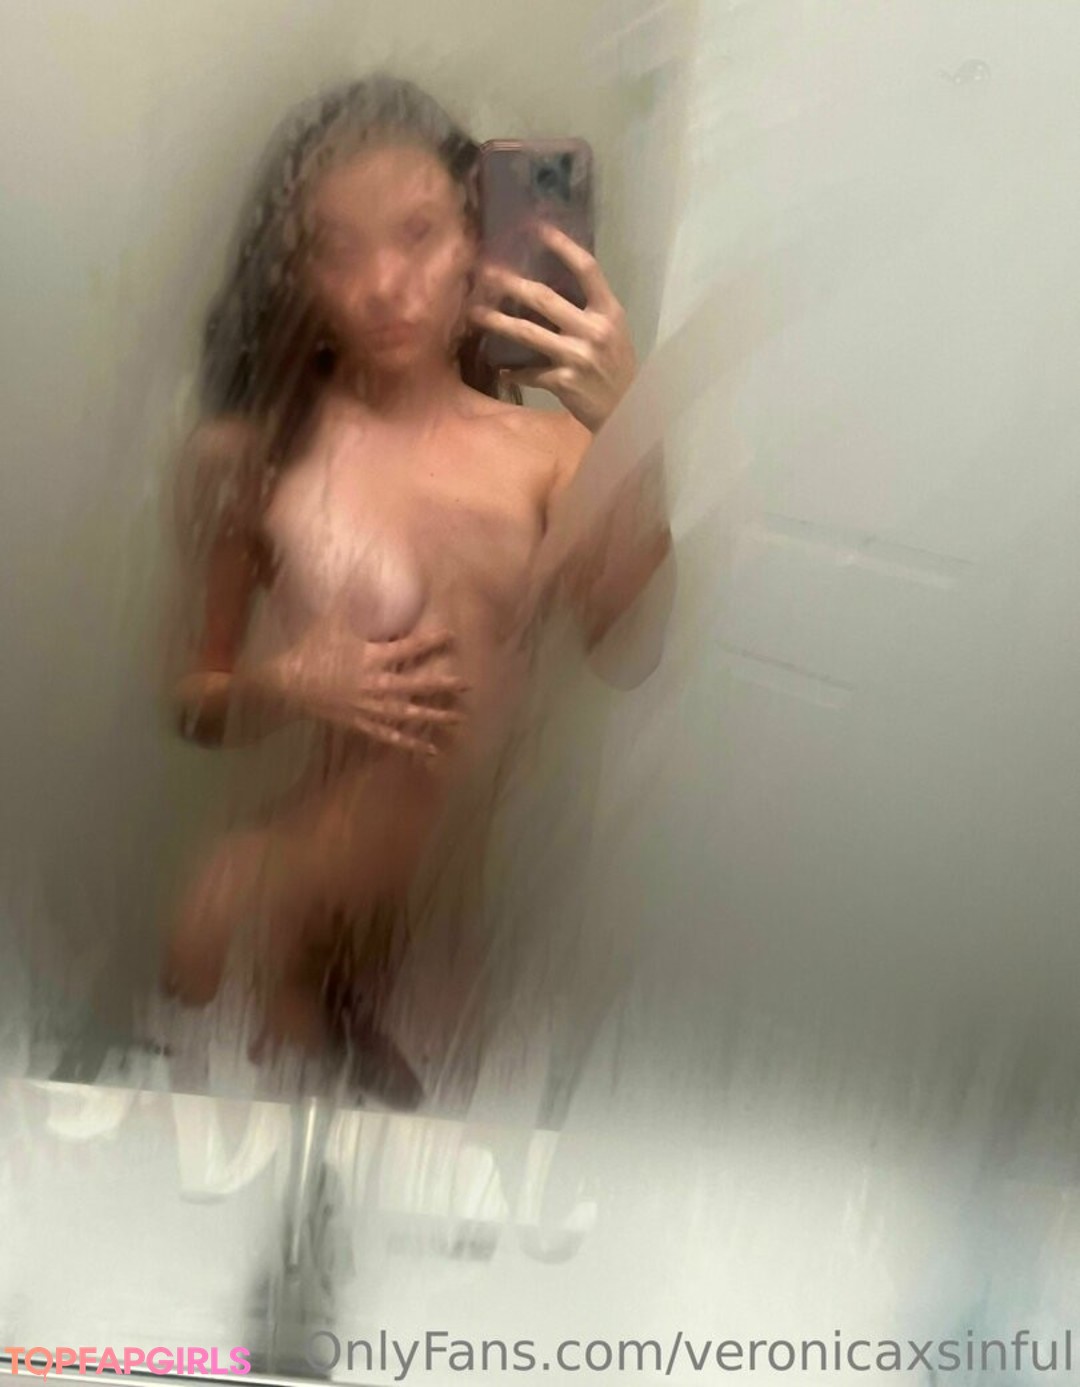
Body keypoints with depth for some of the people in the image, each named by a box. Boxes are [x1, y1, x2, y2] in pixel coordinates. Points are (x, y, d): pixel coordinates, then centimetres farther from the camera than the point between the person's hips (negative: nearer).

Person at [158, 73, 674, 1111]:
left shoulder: (546, 444, -1)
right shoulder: (249, 453, -4)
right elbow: (193, 703, 6)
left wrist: (629, 433, -31)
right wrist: (283, 689, -14)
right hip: (322, 861, 0)